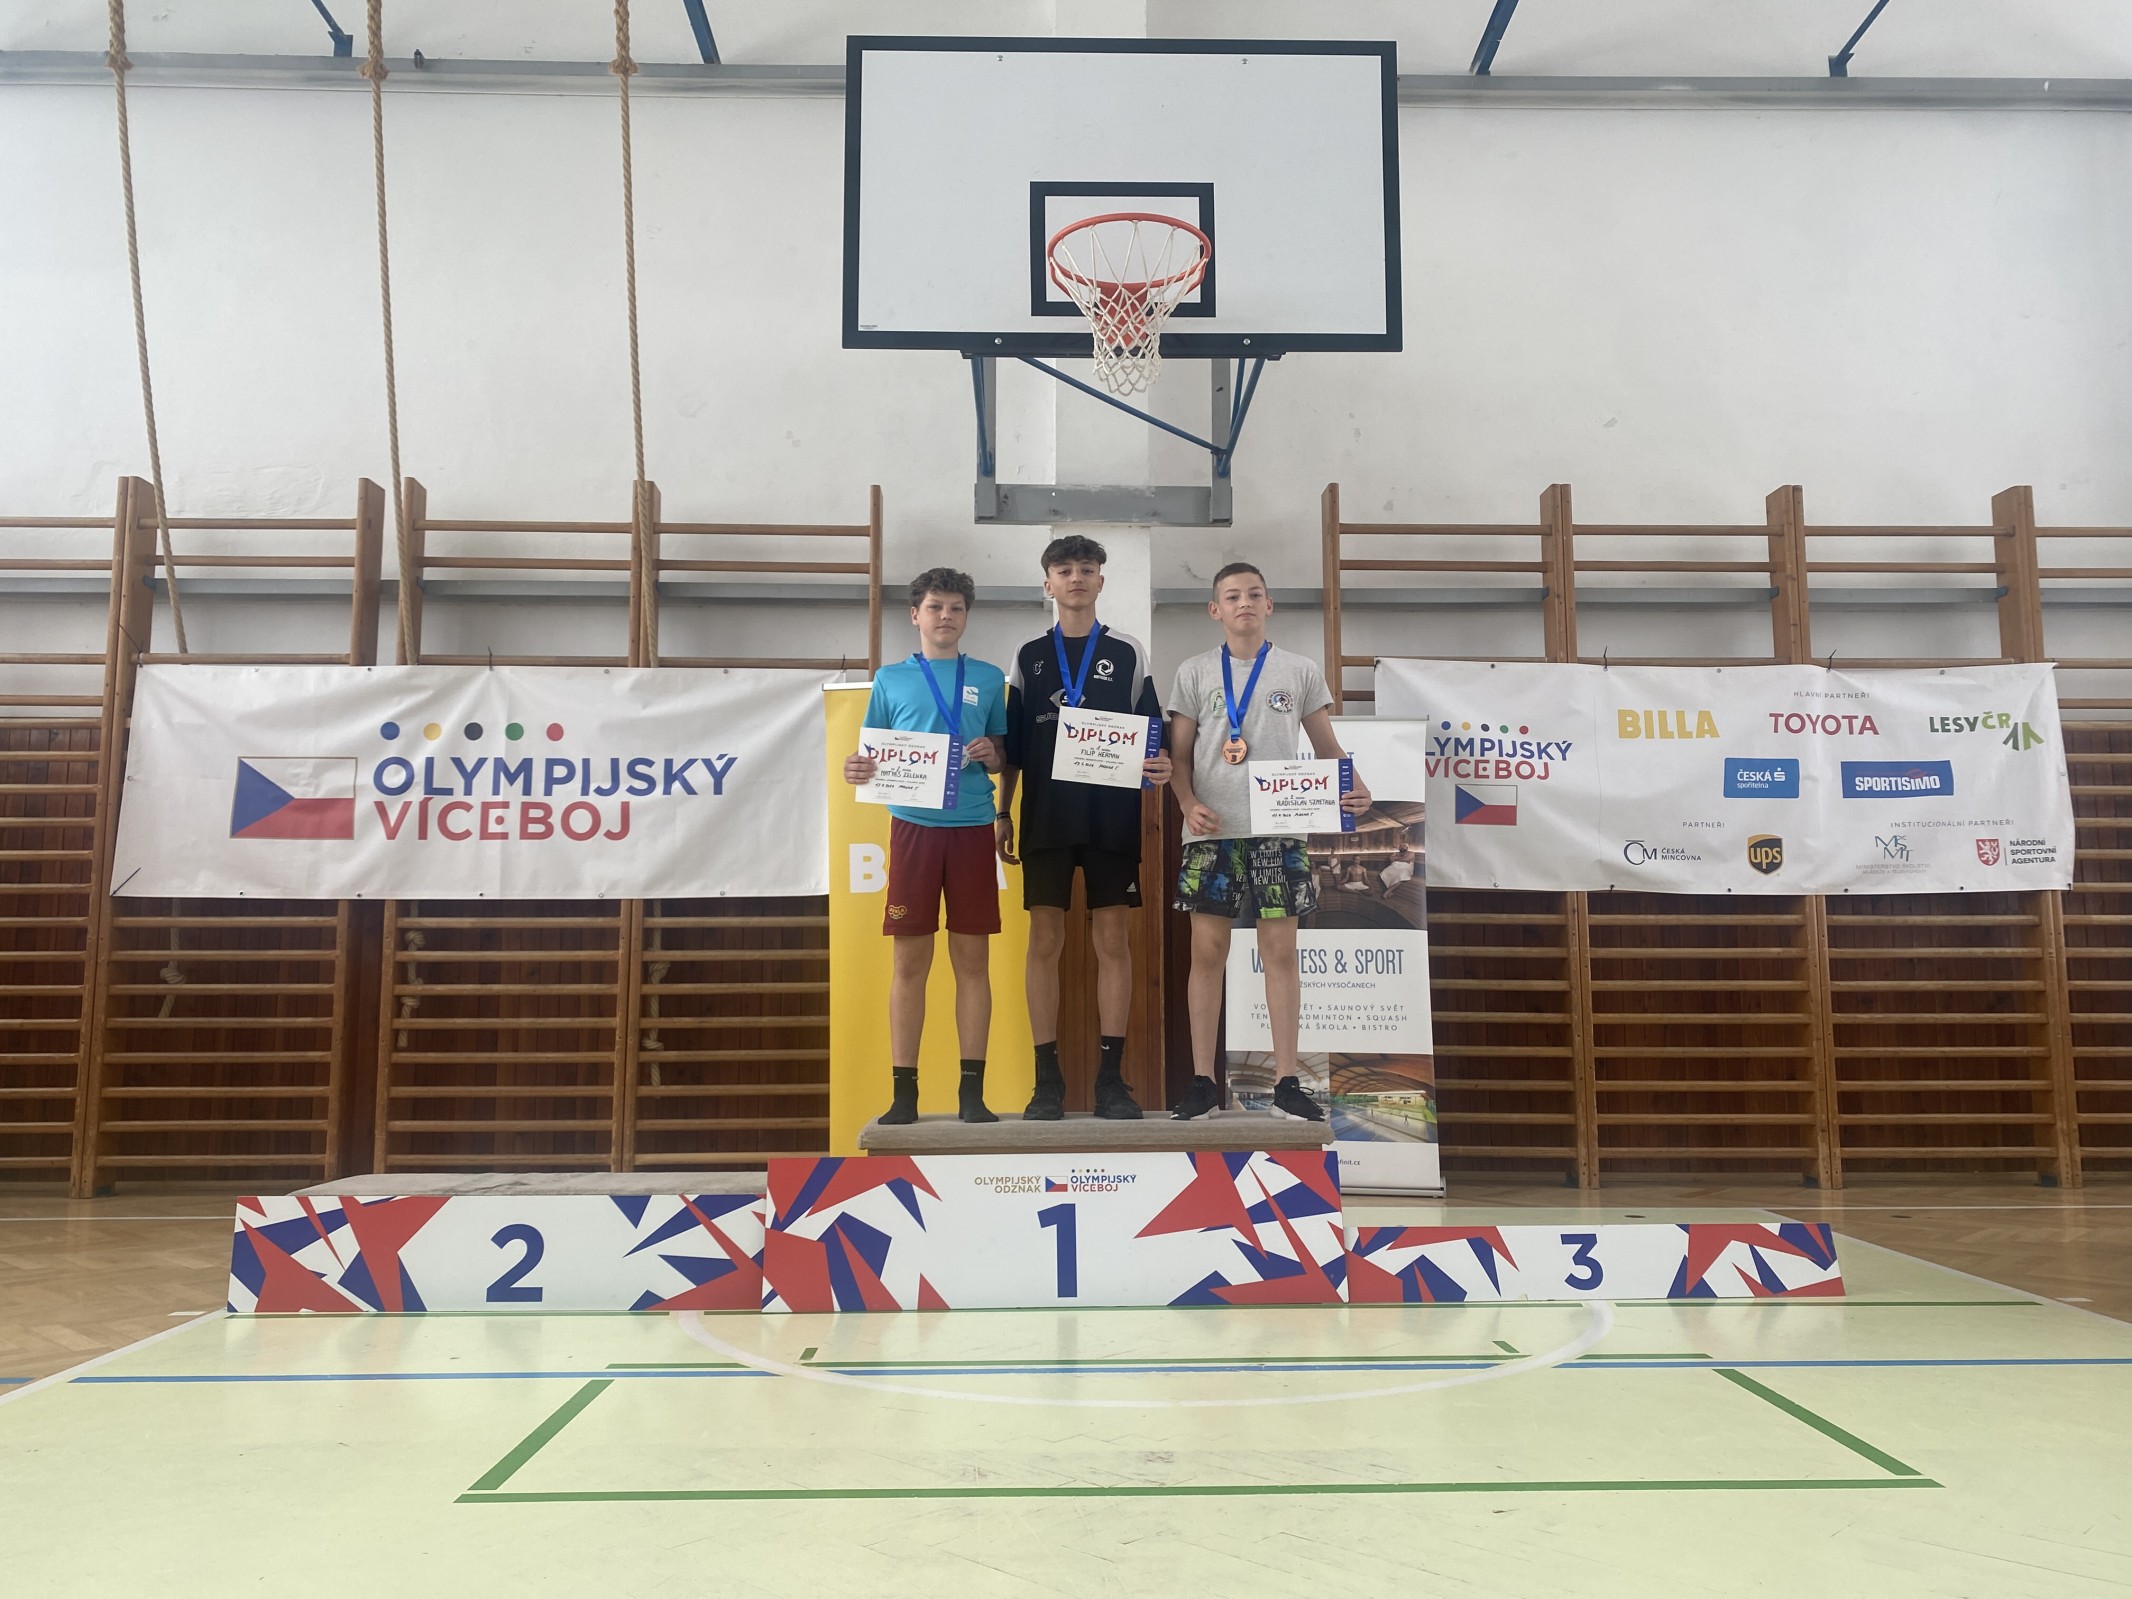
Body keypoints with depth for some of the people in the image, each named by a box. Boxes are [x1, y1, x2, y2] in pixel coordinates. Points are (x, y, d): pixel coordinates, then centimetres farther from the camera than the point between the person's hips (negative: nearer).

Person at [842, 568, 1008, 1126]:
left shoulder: (988, 678, 11)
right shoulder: (890, 678, 10)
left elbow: (1006, 755, 14)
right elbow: (874, 753, 11)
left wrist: (992, 756, -7)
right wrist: (856, 769, -10)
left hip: (972, 827, 1)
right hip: (913, 824, 0)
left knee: (972, 960, 2)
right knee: (910, 961, 0)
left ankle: (973, 1090, 8)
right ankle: (903, 1091, 7)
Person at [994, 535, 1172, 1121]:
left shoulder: (1128, 653, 8)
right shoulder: (1029, 656, 11)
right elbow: (1013, 746, 12)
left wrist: (1161, 765, -13)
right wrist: (1002, 813, 7)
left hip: (1112, 816, -1)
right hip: (1045, 818, 1)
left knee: (1112, 940, -1)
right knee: (1044, 941, 0)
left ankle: (1111, 1077, 5)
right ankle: (1047, 1078, 6)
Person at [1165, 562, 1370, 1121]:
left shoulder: (1301, 670, 8)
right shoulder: (1194, 672, 8)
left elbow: (1327, 747, 9)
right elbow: (1179, 755, 7)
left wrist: (1353, 787, -10)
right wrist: (1188, 804, -11)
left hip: (1278, 829, 0)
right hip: (1212, 830, 0)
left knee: (1280, 950, 0)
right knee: (1207, 950, 1)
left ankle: (1286, 1082, 7)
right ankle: (1203, 1080, 9)